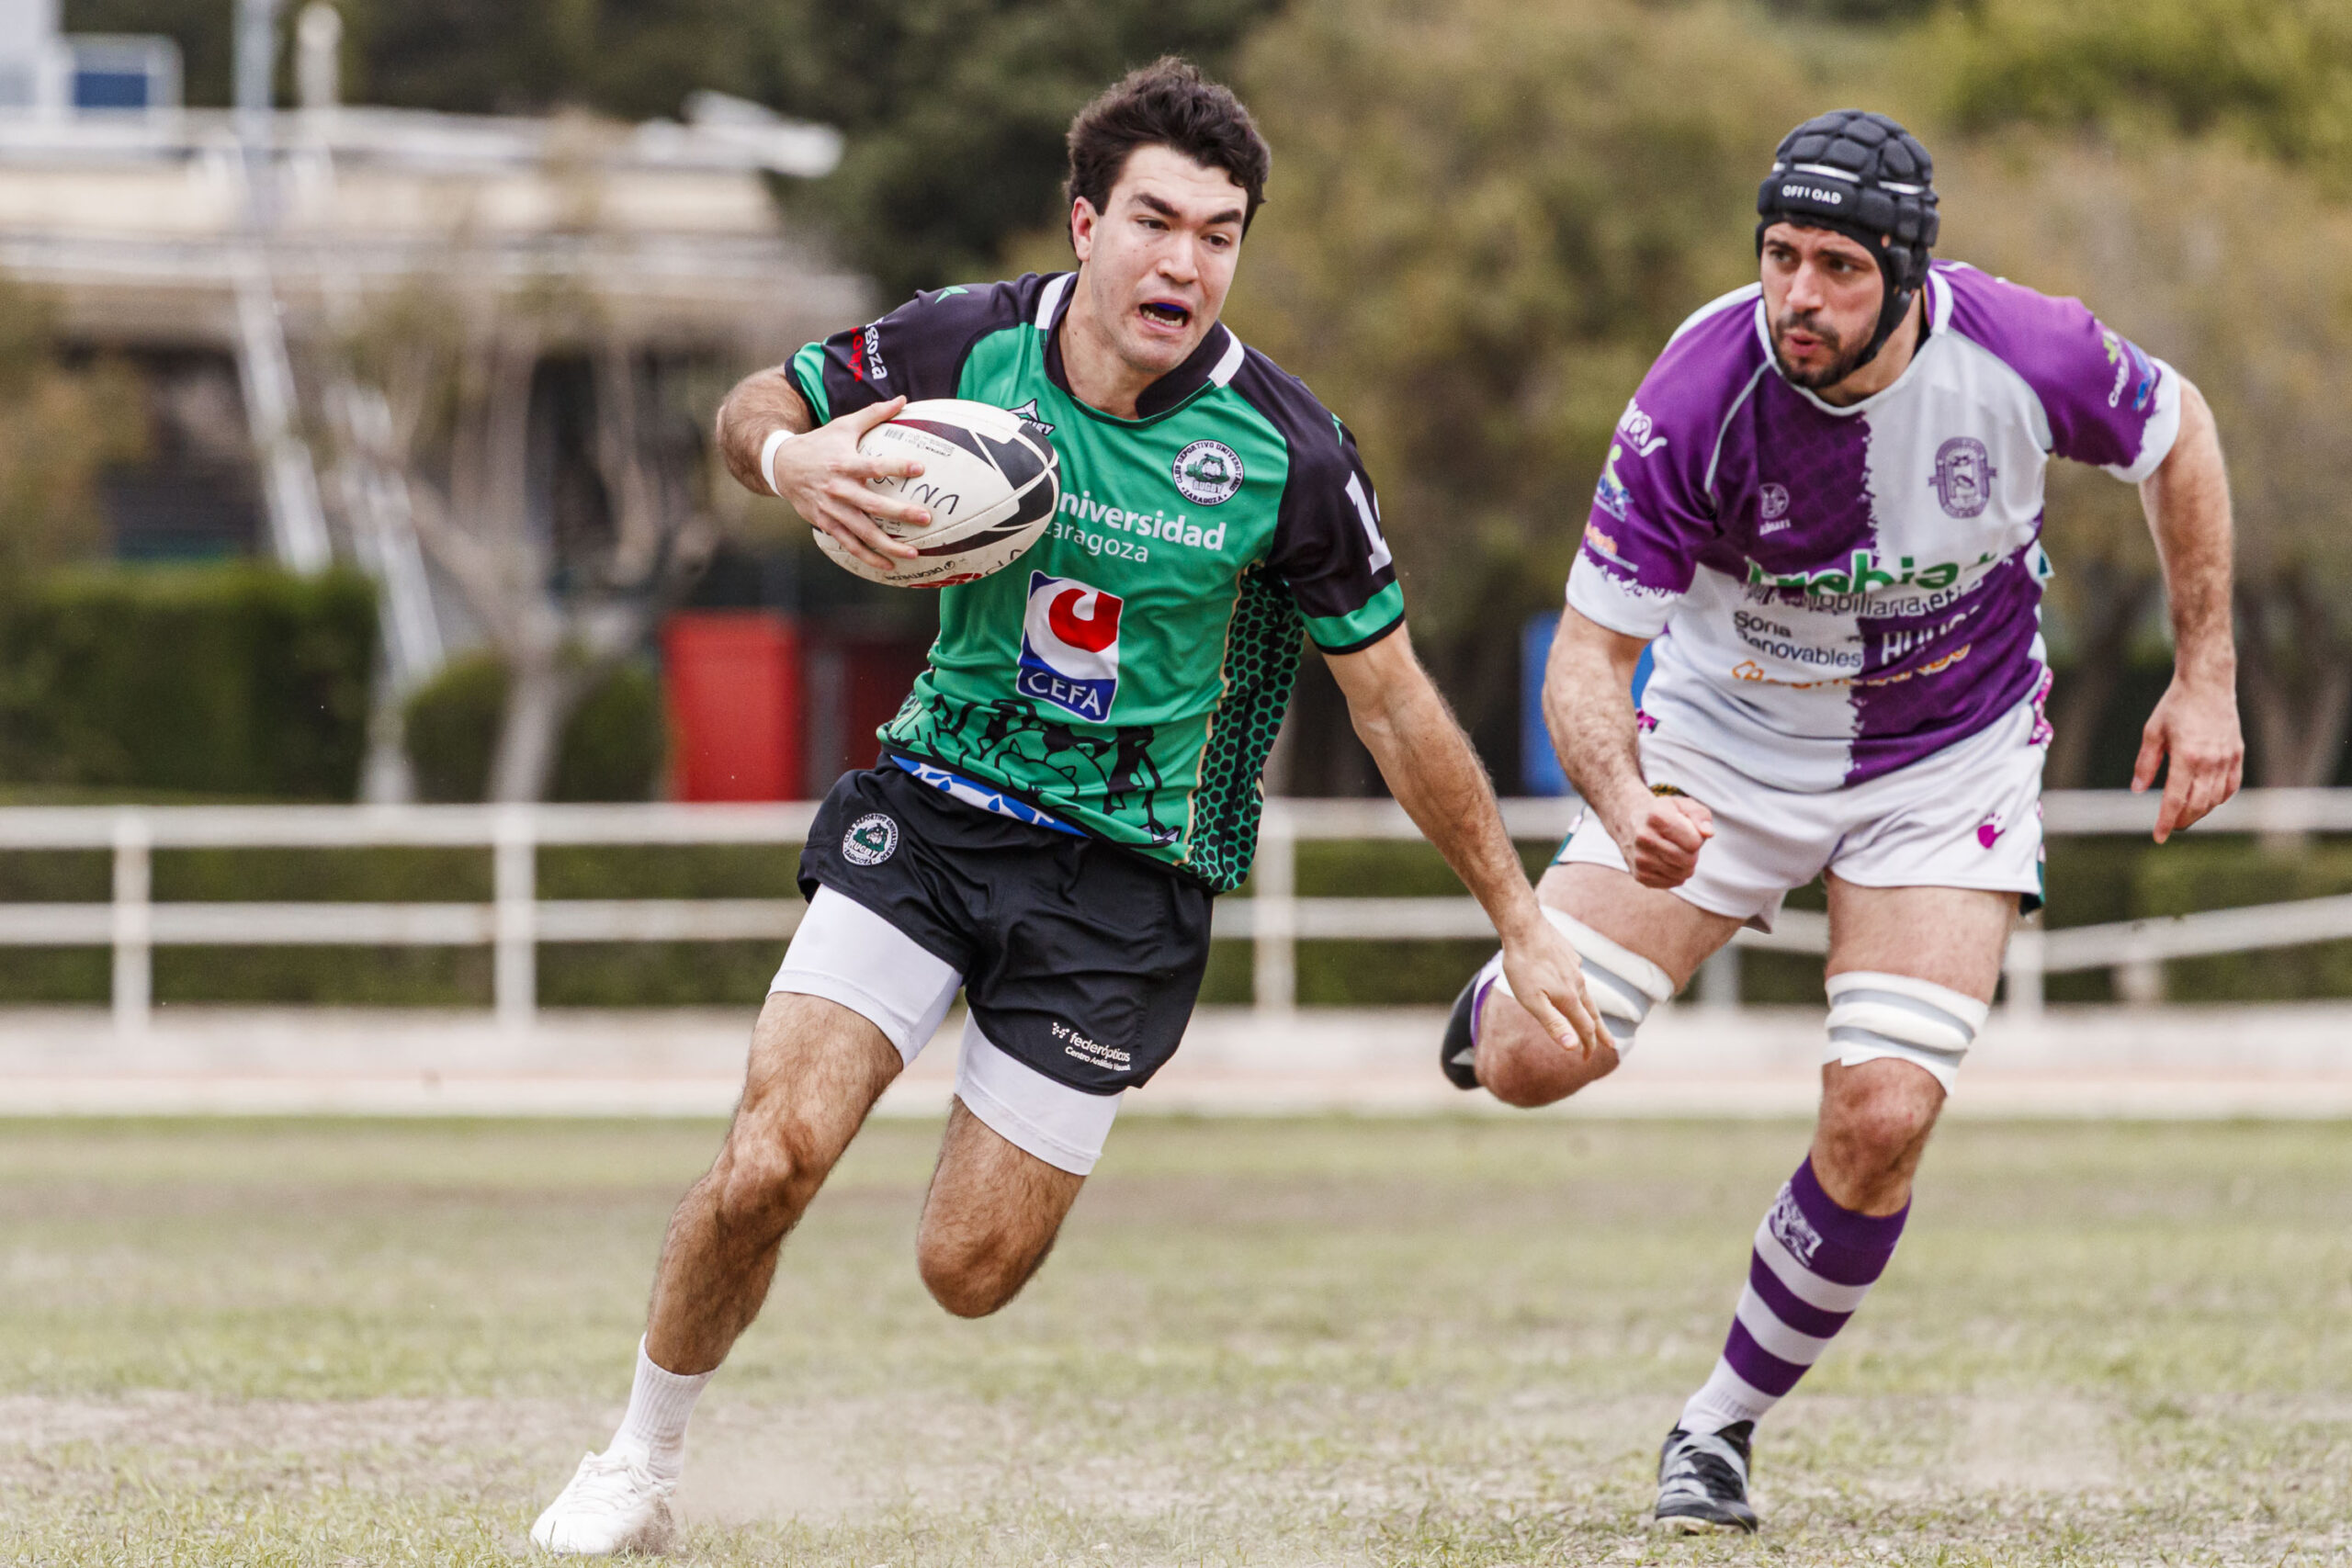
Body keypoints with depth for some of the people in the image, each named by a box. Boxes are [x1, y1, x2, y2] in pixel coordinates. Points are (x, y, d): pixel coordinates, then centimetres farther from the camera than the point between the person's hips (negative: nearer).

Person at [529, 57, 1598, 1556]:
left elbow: (1394, 702, -4)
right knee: (771, 1159, -15)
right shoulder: (963, 345, -10)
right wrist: (795, 458, -17)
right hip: (932, 801, 1)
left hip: (1128, 870, -1)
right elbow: (755, 405, 8)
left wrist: (1521, 920, -1)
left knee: (969, 1271, -5)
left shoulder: (1286, 451, -14)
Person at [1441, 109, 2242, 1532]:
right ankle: (1521, 978, 30)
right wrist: (1627, 808, -43)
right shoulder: (1701, 396, -27)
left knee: (1882, 1117, -16)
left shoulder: (2021, 353, -24)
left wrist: (2207, 681, -1)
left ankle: (1725, 1427, 6)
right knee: (1529, 1063, -11)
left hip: (1953, 760, 0)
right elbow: (1590, 653, -23)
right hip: (1729, 740, 0)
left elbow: (2178, 435, -1)